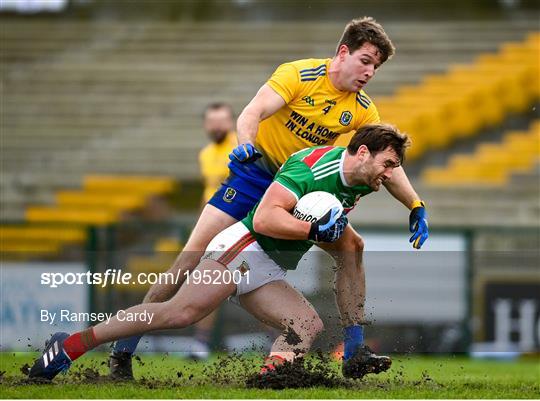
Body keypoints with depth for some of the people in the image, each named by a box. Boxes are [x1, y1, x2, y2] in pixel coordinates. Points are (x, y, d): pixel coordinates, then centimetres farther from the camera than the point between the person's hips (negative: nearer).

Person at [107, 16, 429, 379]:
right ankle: (124, 349, -14)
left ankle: (354, 348, -1)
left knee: (351, 246, -10)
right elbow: (253, 113, -28)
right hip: (257, 171, -5)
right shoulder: (299, 75, -17)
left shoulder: (363, 109, -3)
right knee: (196, 252, -16)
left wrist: (416, 207, -10)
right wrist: (246, 145, -48)